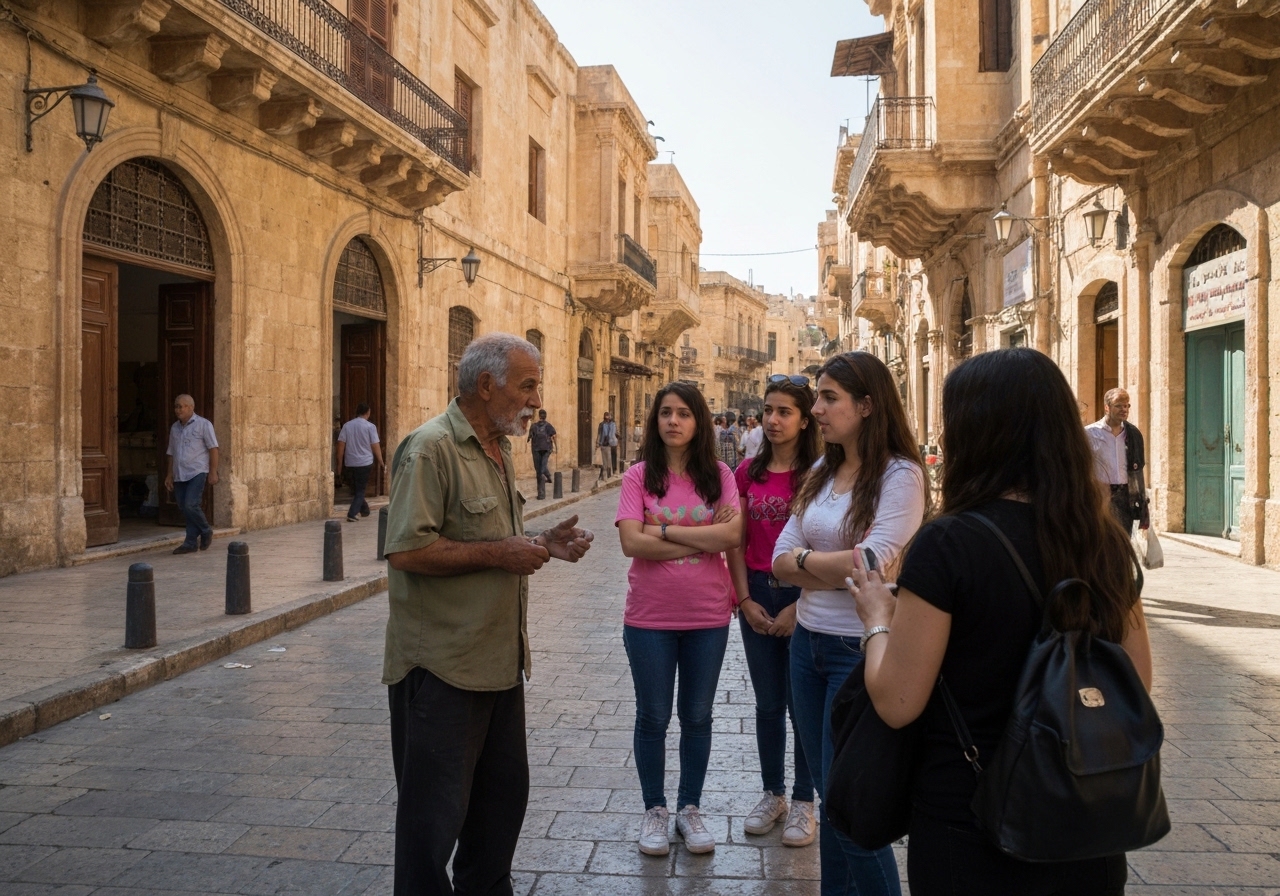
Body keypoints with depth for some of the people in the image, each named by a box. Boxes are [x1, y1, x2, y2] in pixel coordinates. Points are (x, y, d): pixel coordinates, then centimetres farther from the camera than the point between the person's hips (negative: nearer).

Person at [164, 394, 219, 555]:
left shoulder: (203, 425, -3)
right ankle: (191, 543, 10)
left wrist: (213, 472, -11)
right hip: (179, 475, 6)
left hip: (197, 472, -6)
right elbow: (171, 453, 20)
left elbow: (213, 449, -5)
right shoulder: (174, 428, 15)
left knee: (190, 505, -18)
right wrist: (169, 475, 15)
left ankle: (206, 531, 4)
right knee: (184, 509, 5)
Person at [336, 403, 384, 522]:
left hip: (350, 463, 3)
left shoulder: (347, 425, 3)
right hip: (365, 463, -3)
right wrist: (380, 462, 5)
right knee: (360, 490, 3)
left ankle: (364, 509, 29)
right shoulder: (370, 426, -6)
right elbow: (375, 446, -6)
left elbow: (341, 444, 1)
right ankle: (352, 514, -8)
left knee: (354, 489, 19)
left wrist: (340, 463, 7)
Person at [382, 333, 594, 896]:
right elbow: (407, 551, -26)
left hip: (500, 660, 9)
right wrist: (498, 553, -22)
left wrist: (542, 545, 3)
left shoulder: (499, 448, 12)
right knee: (434, 812, 4)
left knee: (504, 791, 20)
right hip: (442, 668, -9)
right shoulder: (431, 447, -17)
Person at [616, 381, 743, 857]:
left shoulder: (718, 475, -2)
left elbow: (732, 535, -15)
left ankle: (690, 808, 32)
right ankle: (654, 810, 30)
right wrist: (703, 538, -14)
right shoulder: (639, 476, -5)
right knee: (653, 717, 12)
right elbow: (631, 542, -17)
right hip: (650, 617, -1)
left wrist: (666, 531, -16)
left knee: (697, 717, 14)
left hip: (708, 616, 1)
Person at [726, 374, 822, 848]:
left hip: (804, 599, -4)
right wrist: (746, 600, -1)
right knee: (767, 704, 14)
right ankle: (772, 794, 29)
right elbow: (736, 543, 7)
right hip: (757, 598, 4)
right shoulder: (748, 472, 4)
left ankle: (803, 802, 21)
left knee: (803, 705, 6)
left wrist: (798, 607, -14)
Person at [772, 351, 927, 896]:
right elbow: (780, 562, 2)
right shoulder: (821, 472, 7)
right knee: (827, 791, 17)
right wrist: (835, 570, -15)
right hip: (808, 642, 7)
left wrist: (804, 557, -10)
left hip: (859, 649, -7)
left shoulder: (899, 474, -14)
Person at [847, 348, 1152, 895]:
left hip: (967, 832, -5)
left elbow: (896, 703, -17)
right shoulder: (1104, 540, -4)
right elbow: (1137, 681, 7)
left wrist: (878, 620, -1)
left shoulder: (946, 545, -20)